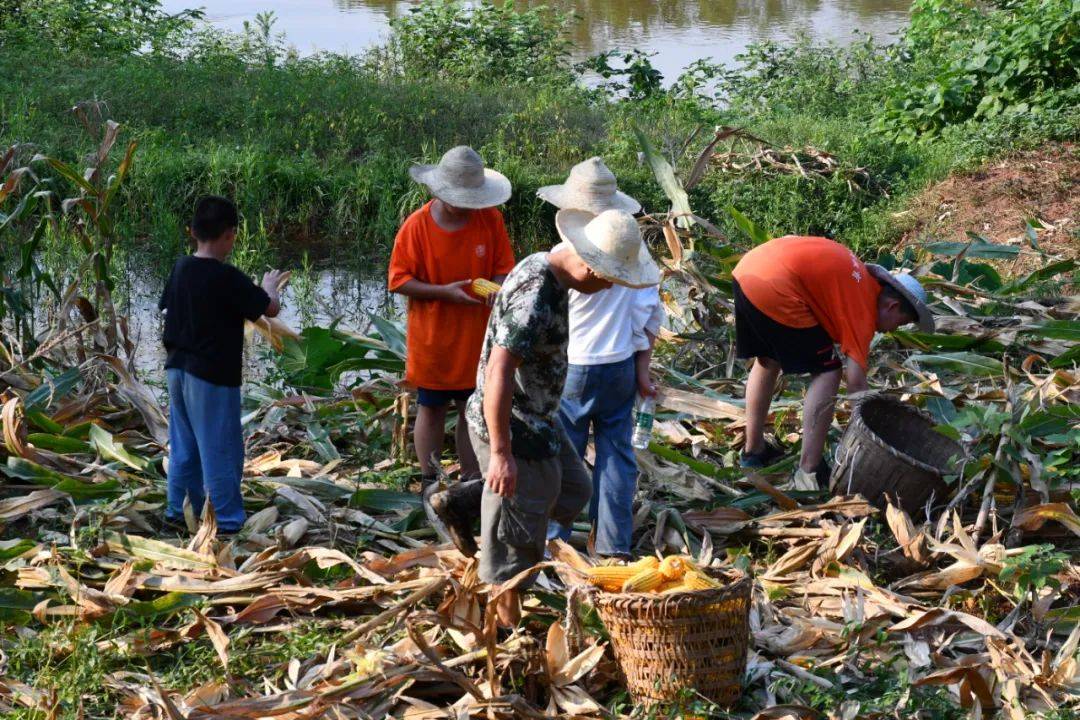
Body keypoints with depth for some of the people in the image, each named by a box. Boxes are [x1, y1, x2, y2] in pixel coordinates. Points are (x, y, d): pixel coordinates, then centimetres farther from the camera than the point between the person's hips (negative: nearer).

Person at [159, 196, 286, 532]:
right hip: (212, 376, -8)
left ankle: (179, 508, 27)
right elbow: (271, 308, -12)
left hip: (178, 368, 8)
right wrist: (269, 287, 10)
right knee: (220, 448, 0)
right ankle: (226, 520, 6)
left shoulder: (181, 268, 3)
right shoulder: (228, 278, -19)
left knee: (184, 443, 18)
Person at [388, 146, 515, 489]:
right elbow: (399, 280, -11)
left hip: (476, 338, 2)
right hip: (432, 337, -2)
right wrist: (444, 292, -23)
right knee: (431, 409, 10)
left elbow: (503, 266, 2)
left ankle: (471, 482, 18)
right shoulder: (417, 225, -14)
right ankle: (429, 484, 21)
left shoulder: (490, 219, -6)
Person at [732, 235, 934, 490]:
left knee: (768, 361, 28)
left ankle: (753, 450, 38)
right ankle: (808, 473, -1)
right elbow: (856, 383, -3)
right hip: (776, 289, -9)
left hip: (746, 268, 9)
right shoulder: (863, 311, 1)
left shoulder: (862, 277, 24)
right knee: (827, 371, 2)